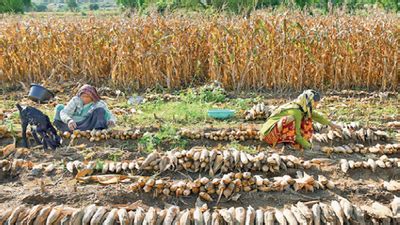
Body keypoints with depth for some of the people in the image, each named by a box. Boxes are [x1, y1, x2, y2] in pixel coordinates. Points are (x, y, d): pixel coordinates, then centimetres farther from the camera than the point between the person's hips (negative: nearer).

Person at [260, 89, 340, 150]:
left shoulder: (304, 108, 1)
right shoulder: (296, 111, -24)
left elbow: (315, 116, 19)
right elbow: (296, 134, -22)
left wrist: (330, 124, 23)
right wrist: (309, 146, -12)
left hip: (282, 133, 10)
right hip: (270, 133, -10)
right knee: (290, 119, -37)